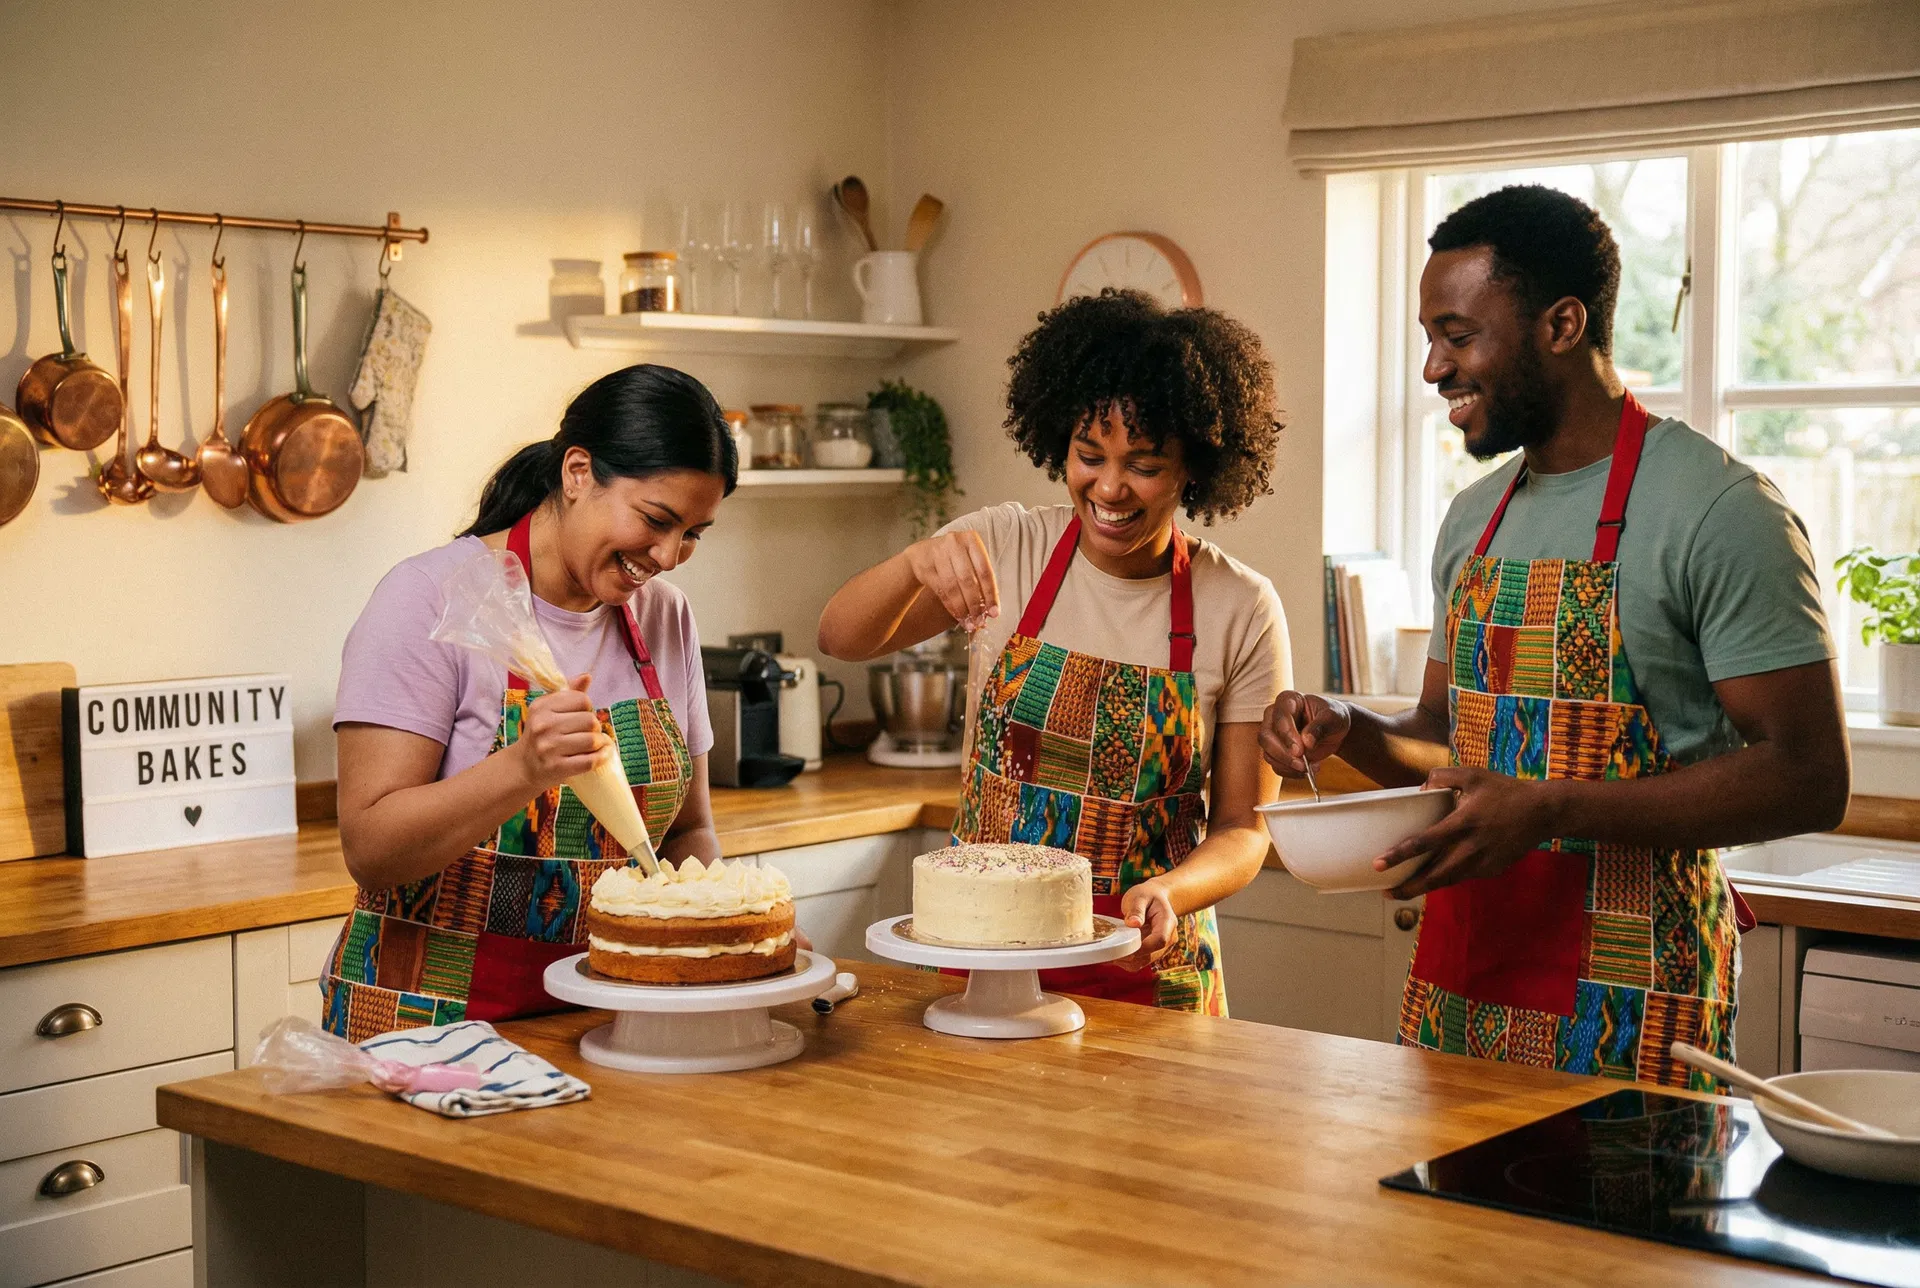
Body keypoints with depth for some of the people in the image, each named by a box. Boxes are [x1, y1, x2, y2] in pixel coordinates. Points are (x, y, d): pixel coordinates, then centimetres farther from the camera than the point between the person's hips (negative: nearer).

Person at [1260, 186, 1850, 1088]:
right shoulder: (1474, 520, 12)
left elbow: (1808, 779, -16)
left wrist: (1550, 812, -23)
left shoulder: (1721, 511, -12)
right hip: (1459, 965, 7)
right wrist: (1349, 734, 0)